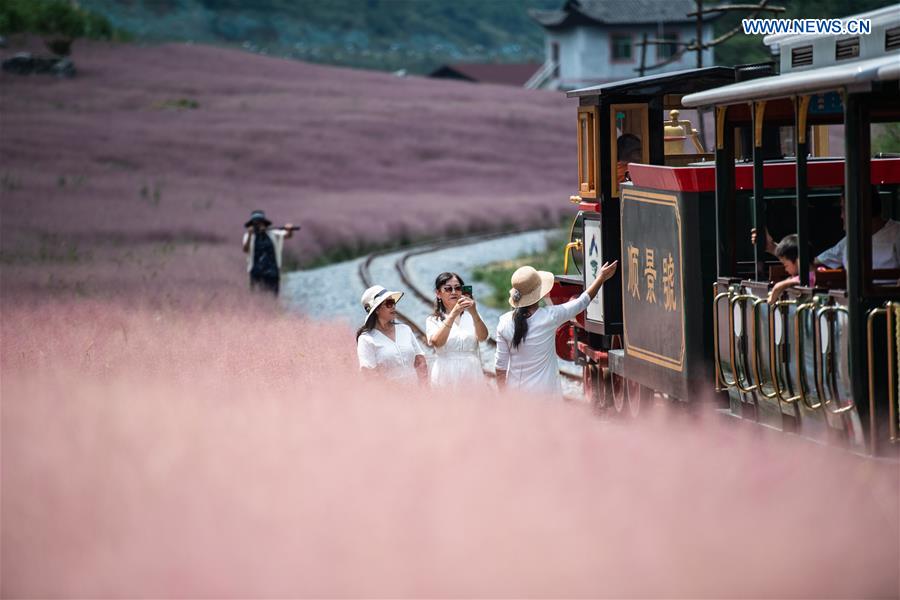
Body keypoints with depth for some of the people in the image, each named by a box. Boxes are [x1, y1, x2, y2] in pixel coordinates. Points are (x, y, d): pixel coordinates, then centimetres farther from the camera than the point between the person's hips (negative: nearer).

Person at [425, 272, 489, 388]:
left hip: (472, 376, 1)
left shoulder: (470, 316, 11)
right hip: (445, 379, -1)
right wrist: (453, 314, -22)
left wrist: (474, 313, -24)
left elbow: (482, 337, -7)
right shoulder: (433, 321, 9)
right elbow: (436, 342, -12)